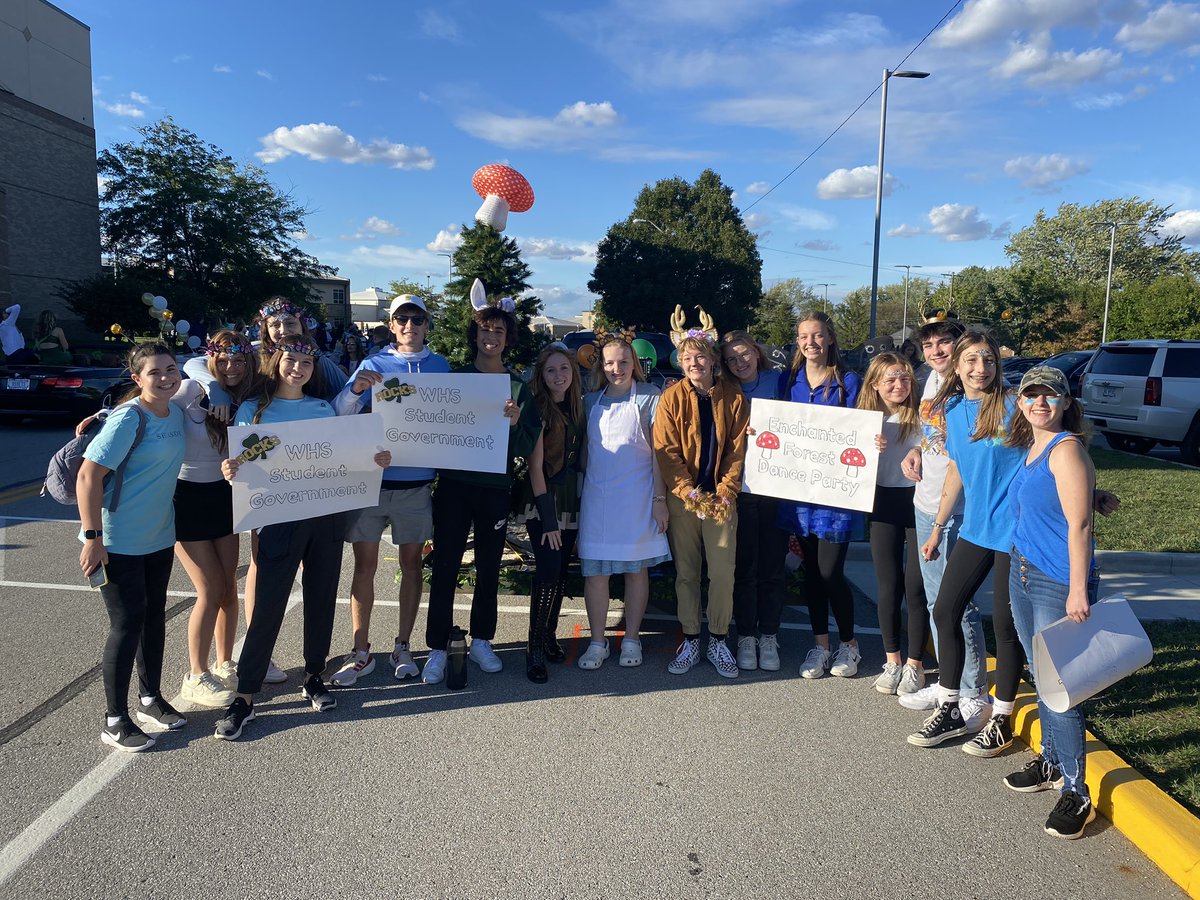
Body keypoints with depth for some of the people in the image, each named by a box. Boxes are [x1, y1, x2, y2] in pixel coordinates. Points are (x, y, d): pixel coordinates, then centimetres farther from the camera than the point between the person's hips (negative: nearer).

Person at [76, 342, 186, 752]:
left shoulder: (175, 413, 3)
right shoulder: (128, 418, -19)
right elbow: (88, 476, -21)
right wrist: (93, 538, -22)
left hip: (159, 536, 7)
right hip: (118, 542, -7)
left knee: (154, 617, 16)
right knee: (127, 624, -1)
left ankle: (150, 698, 33)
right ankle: (115, 721, 13)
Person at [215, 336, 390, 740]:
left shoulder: (324, 409, 11)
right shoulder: (254, 410, 4)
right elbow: (242, 463, 1)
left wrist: (375, 461, -8)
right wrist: (231, 470, -23)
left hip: (327, 515, 3)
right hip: (280, 519, -3)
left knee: (321, 599, 10)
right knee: (267, 606, -5)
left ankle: (314, 677, 27)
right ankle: (245, 697, 6)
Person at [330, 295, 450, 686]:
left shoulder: (440, 366, 6)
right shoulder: (373, 365, 3)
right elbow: (340, 416, -4)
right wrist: (355, 390, -23)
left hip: (416, 482, 1)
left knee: (411, 563, 7)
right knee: (364, 565, 2)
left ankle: (402, 647, 20)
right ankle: (361, 652, 13)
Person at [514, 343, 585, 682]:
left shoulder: (577, 407, 9)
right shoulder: (538, 409, -9)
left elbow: (579, 457, 12)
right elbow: (535, 466, -12)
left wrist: (583, 506, 6)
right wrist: (548, 517, -16)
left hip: (571, 501, 6)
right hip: (542, 500, -6)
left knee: (561, 572, 9)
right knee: (549, 571, -12)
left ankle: (549, 636, 23)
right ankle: (534, 649, -2)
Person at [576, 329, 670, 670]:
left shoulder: (650, 397, 0)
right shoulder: (591, 401, 11)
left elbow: (658, 451, -2)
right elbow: (584, 450, 15)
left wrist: (659, 497, -6)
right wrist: (581, 491, 9)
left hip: (637, 497, -3)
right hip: (596, 497, 3)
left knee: (636, 568, 7)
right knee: (594, 571, 2)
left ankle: (631, 639, 20)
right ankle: (597, 642, 14)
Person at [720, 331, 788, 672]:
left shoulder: (779, 382, 5)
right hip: (740, 490, 0)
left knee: (772, 567, 5)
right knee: (744, 568, 5)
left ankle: (768, 637, 18)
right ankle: (746, 637, 16)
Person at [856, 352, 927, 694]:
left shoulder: (921, 416, -5)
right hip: (884, 505, 2)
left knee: (916, 587, 2)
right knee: (888, 586, 7)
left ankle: (913, 665, 17)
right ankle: (892, 662, 22)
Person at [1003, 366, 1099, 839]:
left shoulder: (1066, 449, -14)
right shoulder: (1031, 449, 12)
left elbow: (1079, 525, -19)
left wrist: (1078, 591, -21)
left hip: (1058, 584, -9)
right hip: (1023, 575, 9)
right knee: (1042, 680, 19)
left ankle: (1075, 793, 10)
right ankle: (1051, 763, 34)